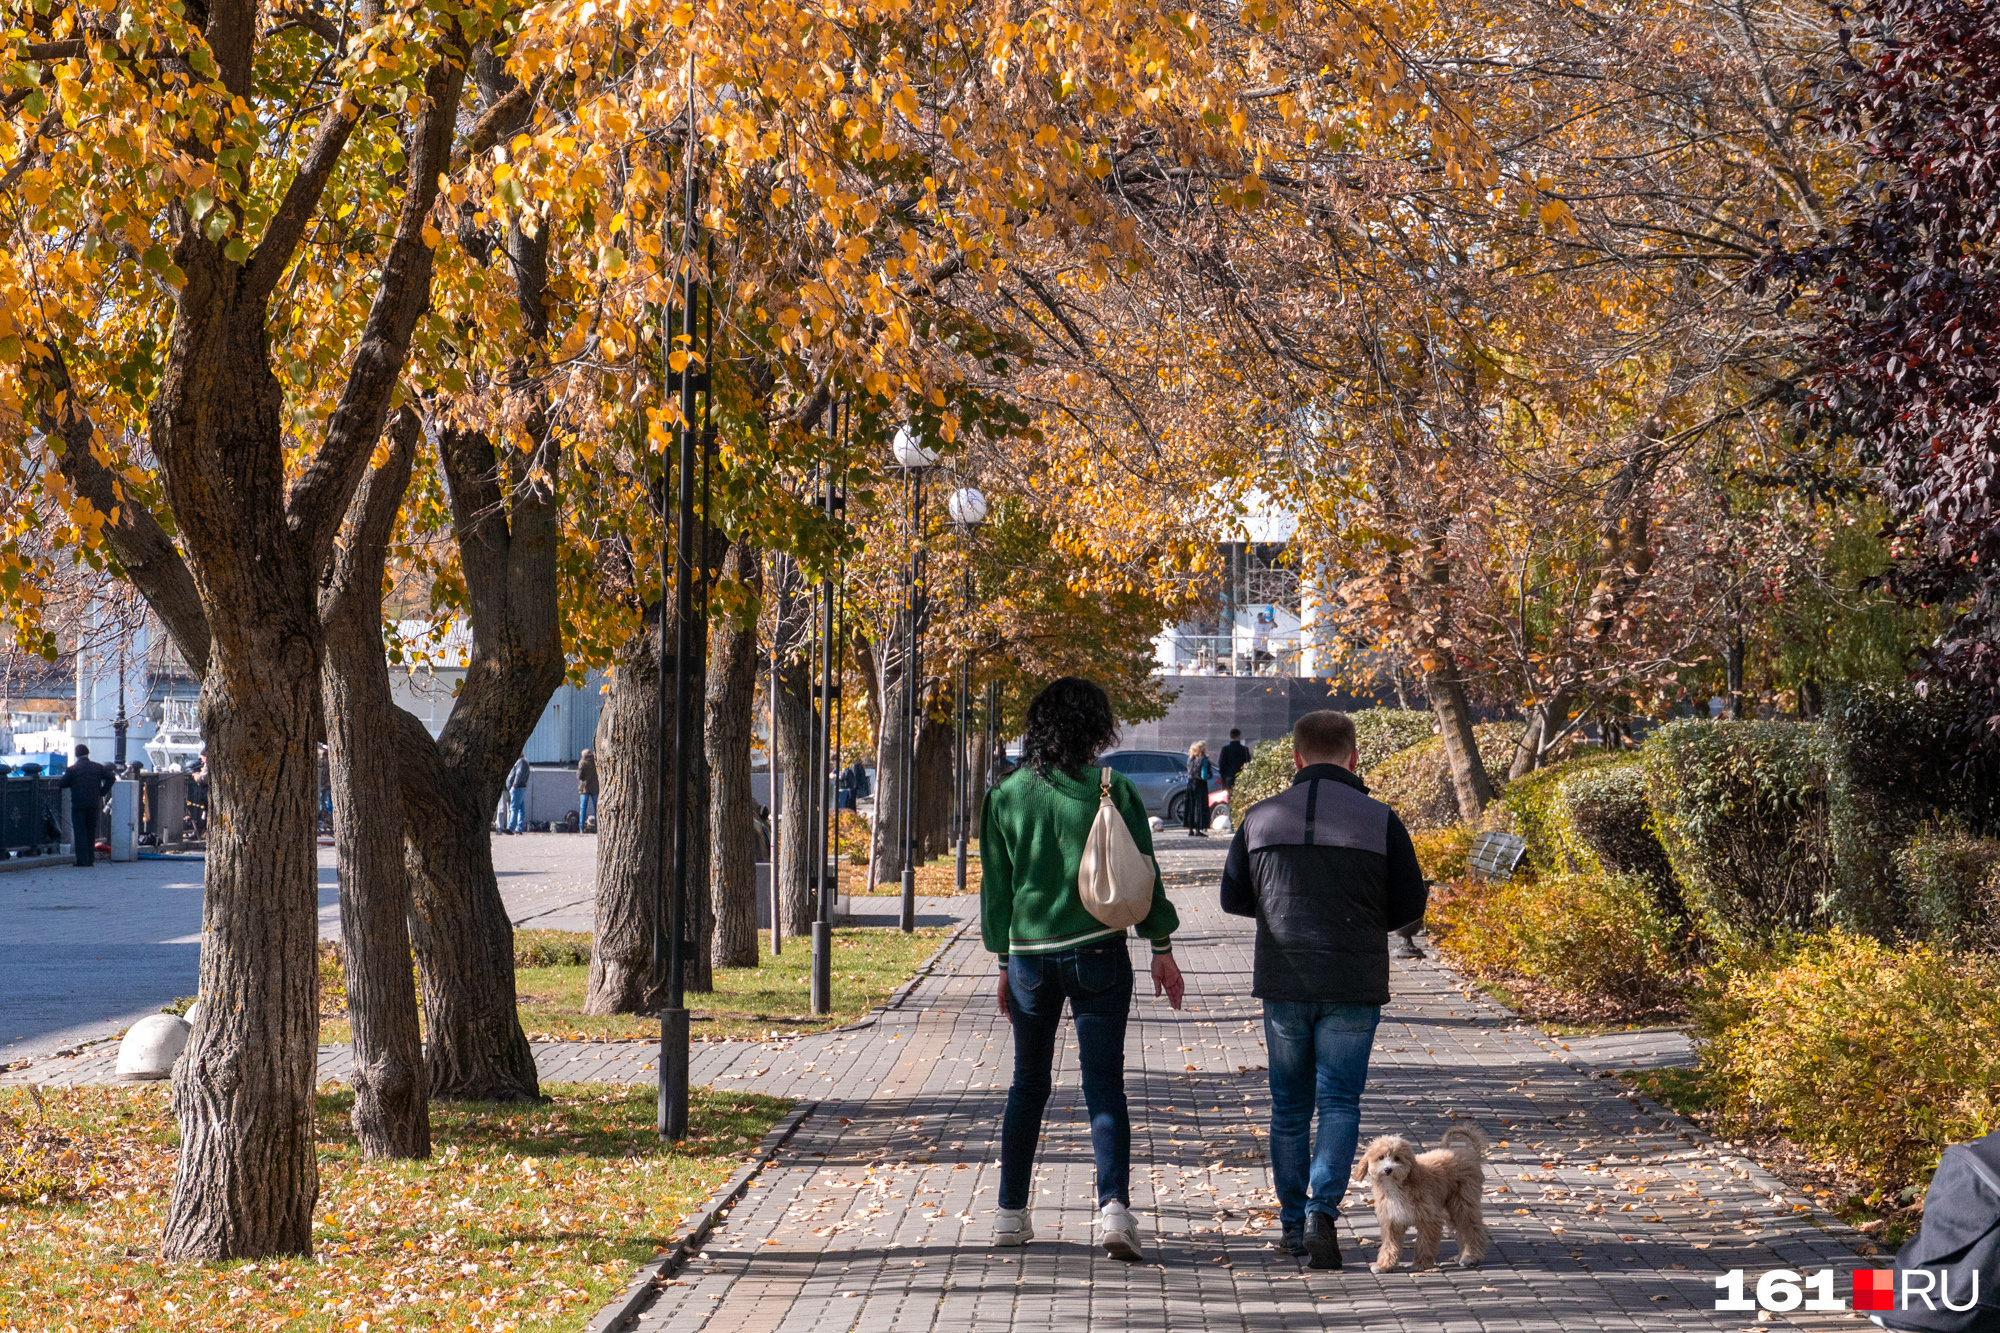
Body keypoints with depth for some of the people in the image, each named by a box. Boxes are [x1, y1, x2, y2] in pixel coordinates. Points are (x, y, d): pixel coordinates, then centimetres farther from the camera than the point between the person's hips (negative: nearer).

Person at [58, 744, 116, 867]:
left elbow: (61, 784, -2)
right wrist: (102, 793, 7)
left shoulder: (72, 769, -5)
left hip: (78, 805, -4)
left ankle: (82, 860, -5)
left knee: (80, 832, 0)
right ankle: (90, 859, 11)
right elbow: (111, 778, 1)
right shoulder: (98, 768, 5)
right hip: (93, 804, 4)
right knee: (91, 832, 11)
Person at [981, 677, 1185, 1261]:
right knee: (1104, 1083, -1)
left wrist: (1005, 962, 16)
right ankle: (1113, 1204, -17)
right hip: (1098, 952, -2)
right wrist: (1162, 949, 5)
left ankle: (1011, 1212, 18)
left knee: (1028, 1081, 15)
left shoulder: (1006, 795, 2)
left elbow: (995, 885, 7)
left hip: (1030, 954, 2)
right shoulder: (1112, 788, -5)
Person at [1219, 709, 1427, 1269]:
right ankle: (1322, 1210, -14)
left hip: (1283, 980, 2)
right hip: (1353, 985, -2)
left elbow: (1233, 897, 8)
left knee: (1290, 1104, 14)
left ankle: (1293, 1222, 17)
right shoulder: (1380, 821, -5)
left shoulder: (1260, 818, 1)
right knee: (1340, 1102, 4)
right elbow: (1409, 904, 0)